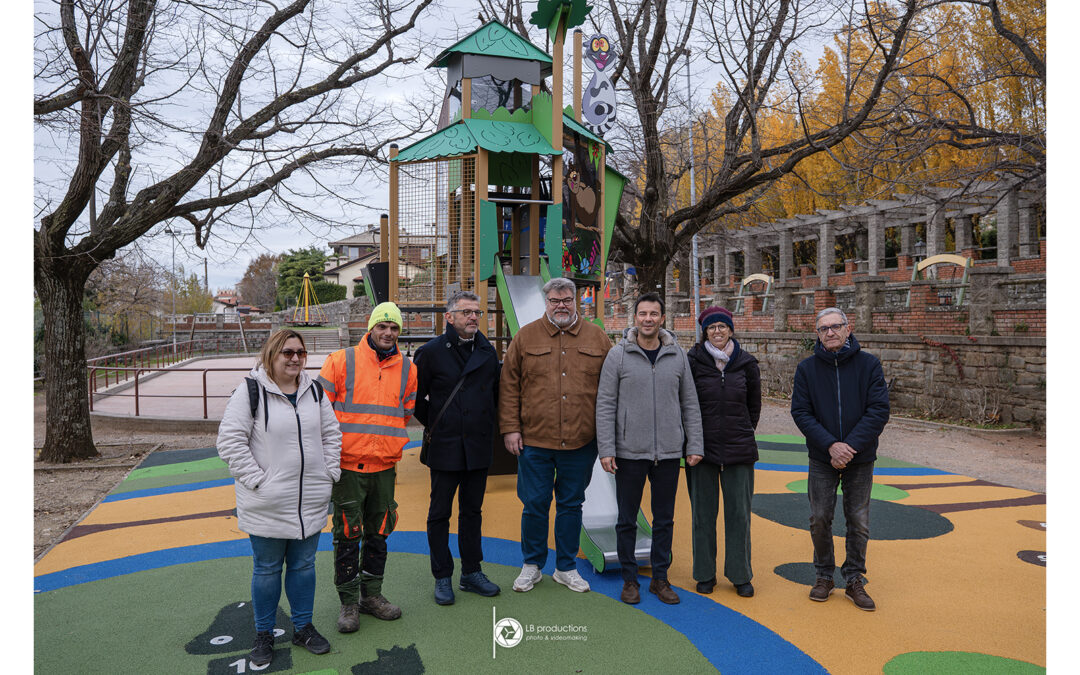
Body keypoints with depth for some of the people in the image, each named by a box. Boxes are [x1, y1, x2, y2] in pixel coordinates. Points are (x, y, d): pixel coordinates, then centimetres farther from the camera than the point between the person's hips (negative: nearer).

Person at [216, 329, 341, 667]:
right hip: (266, 505, -4)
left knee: (303, 565, 16)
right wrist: (256, 480, -15)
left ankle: (303, 627, 32)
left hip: (310, 501, 4)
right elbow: (230, 440, -13)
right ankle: (263, 635, 28)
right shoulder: (251, 392, -10)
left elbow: (331, 434, 13)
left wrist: (329, 473, 4)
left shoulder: (314, 392, 6)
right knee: (267, 569, 10)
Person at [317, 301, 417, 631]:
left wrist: (391, 447, 9)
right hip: (347, 466, -3)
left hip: (384, 467, 4)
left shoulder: (407, 369, 4)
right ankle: (349, 602, 18)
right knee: (347, 534, 4)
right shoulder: (341, 361, -6)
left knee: (378, 532, 14)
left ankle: (371, 594, 29)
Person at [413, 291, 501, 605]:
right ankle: (442, 578, 19)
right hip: (444, 447, -4)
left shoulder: (488, 352, 7)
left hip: (478, 446, 4)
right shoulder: (431, 352, -6)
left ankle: (471, 573, 26)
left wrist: (484, 427, 13)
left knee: (472, 511, 14)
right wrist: (433, 425, 6)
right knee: (440, 513, 6)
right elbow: (415, 395, 1)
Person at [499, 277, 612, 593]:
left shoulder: (597, 338, 5)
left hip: (581, 442, 1)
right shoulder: (525, 337, 2)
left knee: (571, 505, 13)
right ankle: (532, 566, 27)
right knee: (534, 505, 7)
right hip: (534, 440, -1)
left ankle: (566, 568, 29)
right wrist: (510, 428, -4)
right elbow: (509, 385, 2)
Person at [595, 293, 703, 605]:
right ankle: (629, 579, 23)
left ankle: (660, 578, 26)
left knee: (665, 520, 12)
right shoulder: (618, 354, -3)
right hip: (629, 452, -2)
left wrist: (694, 445, 3)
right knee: (627, 520, 7)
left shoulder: (677, 355, 4)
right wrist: (606, 449, -10)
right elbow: (605, 405, -4)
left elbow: (690, 404, 8)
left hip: (668, 453, 2)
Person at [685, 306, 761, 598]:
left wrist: (745, 433, 13)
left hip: (739, 449, 1)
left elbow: (754, 404, 14)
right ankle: (705, 574, 21)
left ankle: (740, 576, 20)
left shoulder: (746, 363, 3)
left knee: (739, 513, 6)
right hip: (702, 448, -1)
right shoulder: (693, 361, -3)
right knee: (703, 513, 7)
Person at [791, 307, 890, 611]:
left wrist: (851, 445, -18)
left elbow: (879, 410, -10)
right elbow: (801, 412, -6)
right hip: (822, 460, 1)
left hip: (861, 460, 0)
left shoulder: (869, 364, -5)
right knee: (820, 519, 5)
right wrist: (830, 444, -18)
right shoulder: (807, 369, -2)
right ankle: (824, 575, 24)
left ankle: (854, 579, 23)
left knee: (859, 522, 7)